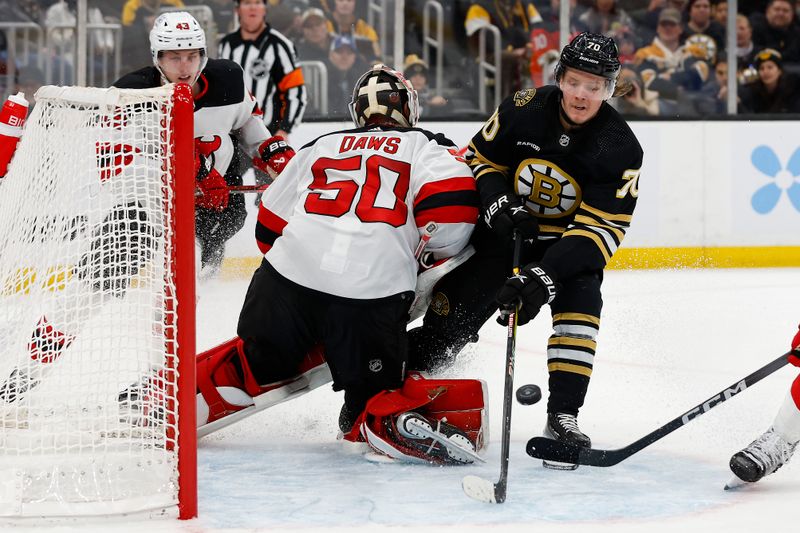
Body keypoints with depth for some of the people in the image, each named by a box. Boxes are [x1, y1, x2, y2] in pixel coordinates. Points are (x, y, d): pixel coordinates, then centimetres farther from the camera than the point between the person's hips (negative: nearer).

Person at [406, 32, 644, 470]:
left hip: (568, 241, -1)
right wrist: (497, 204, -21)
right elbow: (479, 159, 0)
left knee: (579, 300, -29)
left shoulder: (620, 149, -22)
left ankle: (562, 417, -22)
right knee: (447, 322, -7)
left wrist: (543, 277, -35)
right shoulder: (524, 109, -17)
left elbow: (599, 229, -25)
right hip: (503, 231, 1)